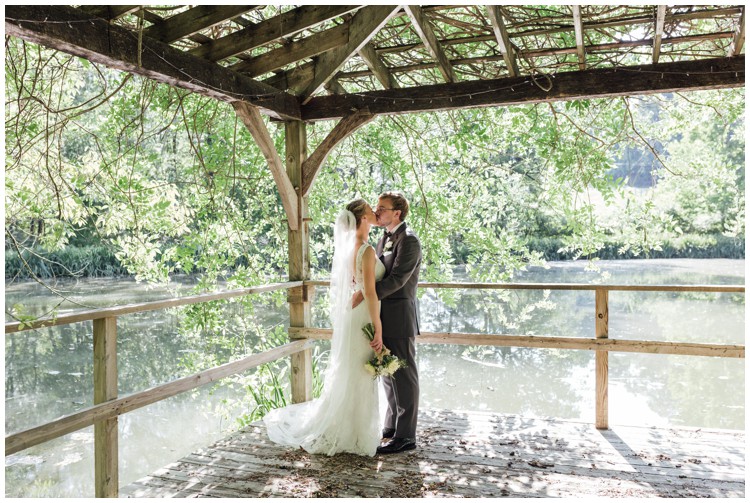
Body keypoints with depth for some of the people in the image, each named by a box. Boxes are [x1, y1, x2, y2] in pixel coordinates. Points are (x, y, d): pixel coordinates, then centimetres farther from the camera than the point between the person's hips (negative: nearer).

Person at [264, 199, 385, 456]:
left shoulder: (350, 246, 9)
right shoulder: (367, 250, -18)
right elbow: (370, 293, -21)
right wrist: (378, 329, -18)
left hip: (350, 315, 9)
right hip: (363, 319, -9)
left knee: (348, 378, 18)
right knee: (359, 380, 2)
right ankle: (350, 436, 13)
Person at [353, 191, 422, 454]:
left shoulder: (408, 240, -14)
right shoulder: (384, 239, 15)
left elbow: (397, 278, -22)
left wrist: (363, 295, -23)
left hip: (399, 316, -9)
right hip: (384, 316, 10)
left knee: (403, 375, -1)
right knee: (388, 374, 17)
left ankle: (405, 436, 8)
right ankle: (392, 427, 30)